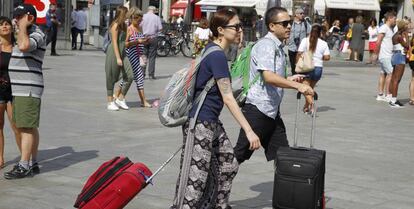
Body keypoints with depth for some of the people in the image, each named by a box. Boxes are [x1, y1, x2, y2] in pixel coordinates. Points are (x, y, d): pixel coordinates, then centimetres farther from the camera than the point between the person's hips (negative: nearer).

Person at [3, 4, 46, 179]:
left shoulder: (37, 35, -11)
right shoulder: (26, 35, 20)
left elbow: (24, 46, -31)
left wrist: (23, 26, -18)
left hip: (28, 90, -10)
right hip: (20, 89, 10)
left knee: (26, 128, -9)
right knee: (30, 127, 12)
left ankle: (24, 166, -8)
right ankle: (33, 163, 18)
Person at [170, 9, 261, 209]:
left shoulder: (212, 50, 10)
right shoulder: (217, 55, -18)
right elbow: (227, 98, -22)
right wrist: (249, 131, -23)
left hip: (211, 122, 10)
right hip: (200, 123, -10)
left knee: (228, 166, 15)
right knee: (195, 179, -8)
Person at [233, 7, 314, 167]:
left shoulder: (278, 47, 17)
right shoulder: (266, 45, -13)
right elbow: (268, 77, -29)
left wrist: (289, 80, 11)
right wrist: (297, 86, -36)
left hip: (272, 112, 9)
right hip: (258, 109, -9)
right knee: (240, 154, -2)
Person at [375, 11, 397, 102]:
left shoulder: (391, 29, 18)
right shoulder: (384, 28, -11)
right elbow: (378, 42, -15)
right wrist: (377, 53, -9)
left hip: (389, 56, 9)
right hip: (385, 56, -9)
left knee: (383, 74, 9)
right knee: (390, 73, -11)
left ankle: (380, 95, 12)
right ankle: (388, 95, -9)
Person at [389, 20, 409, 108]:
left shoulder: (396, 35, 14)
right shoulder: (399, 36, -15)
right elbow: (407, 46, -13)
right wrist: (406, 35, -7)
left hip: (395, 56, 11)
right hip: (400, 57, -11)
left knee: (393, 79, 12)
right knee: (397, 80, -9)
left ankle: (392, 99, 18)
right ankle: (393, 101, -9)